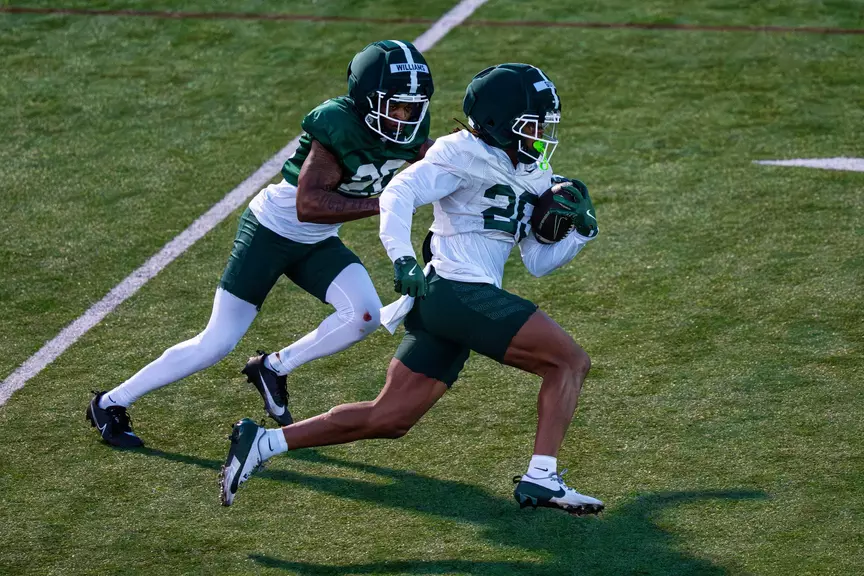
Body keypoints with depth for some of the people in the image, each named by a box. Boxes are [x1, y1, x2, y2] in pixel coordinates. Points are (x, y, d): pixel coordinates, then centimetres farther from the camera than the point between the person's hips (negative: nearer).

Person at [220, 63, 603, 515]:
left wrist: (580, 228, 9)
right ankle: (542, 479, -13)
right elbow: (399, 193, -17)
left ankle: (263, 442, 9)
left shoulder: (531, 177, 22)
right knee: (570, 362, -9)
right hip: (459, 293, -9)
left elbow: (539, 261, 25)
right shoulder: (463, 155, -5)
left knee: (388, 419, 8)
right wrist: (402, 258, -29)